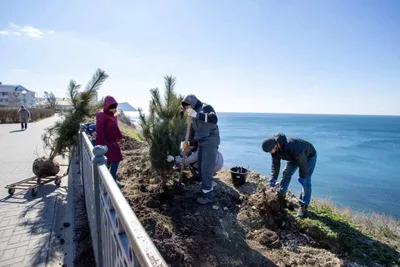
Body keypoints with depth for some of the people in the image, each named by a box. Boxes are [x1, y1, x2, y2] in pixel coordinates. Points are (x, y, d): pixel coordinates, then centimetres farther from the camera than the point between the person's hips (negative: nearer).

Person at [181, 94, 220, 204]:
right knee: (201, 167, 14)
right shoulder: (194, 115, 14)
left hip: (210, 143, -9)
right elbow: (193, 130, 18)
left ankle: (208, 195, 5)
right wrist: (188, 142, 4)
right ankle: (207, 189, 28)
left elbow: (214, 119, -33)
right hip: (202, 143, 9)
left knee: (206, 168, -7)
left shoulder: (206, 107, -12)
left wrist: (196, 114, -37)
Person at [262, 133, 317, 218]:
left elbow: (303, 162, -32)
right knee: (286, 173, 4)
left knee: (305, 181, -10)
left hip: (309, 156, -7)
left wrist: (302, 176, -20)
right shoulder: (274, 148, -20)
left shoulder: (292, 147, -44)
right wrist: (273, 178, -20)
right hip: (294, 157, 7)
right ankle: (281, 195, 20)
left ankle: (303, 206, -4)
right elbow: (275, 163, -10)